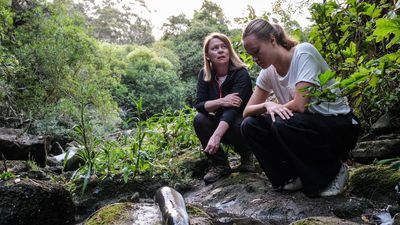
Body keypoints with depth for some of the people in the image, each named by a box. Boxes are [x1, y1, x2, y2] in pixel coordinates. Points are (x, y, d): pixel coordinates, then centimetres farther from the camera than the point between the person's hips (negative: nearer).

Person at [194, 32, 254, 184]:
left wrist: (216, 136, -48)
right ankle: (219, 164, -8)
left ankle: (246, 155, 0)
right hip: (221, 122, 4)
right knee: (199, 120, -23)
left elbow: (233, 108, -34)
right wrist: (221, 102, -33)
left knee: (236, 126, -36)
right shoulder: (204, 75, -7)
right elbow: (199, 104, -13)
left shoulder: (241, 74, -21)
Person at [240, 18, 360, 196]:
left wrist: (275, 108, -8)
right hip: (305, 127, 6)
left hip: (341, 125, -6)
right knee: (250, 126, -10)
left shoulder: (303, 52, -18)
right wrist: (267, 105, -22)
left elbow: (299, 105, -27)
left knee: (283, 124, -33)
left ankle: (332, 171, -8)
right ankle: (293, 177, 3)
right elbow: (247, 112, -2)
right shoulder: (268, 72, 2)